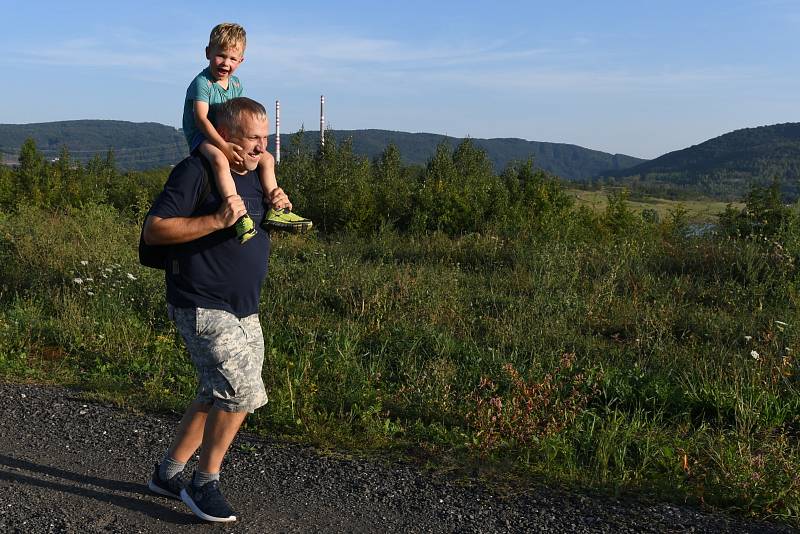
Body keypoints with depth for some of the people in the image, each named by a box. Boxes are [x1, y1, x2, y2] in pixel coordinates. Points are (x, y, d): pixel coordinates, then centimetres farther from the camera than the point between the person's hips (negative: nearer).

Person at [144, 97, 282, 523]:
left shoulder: (256, 173, 12)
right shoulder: (195, 171, -14)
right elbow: (153, 230, -19)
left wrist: (279, 208, 2)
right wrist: (218, 220, -27)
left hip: (244, 310, 9)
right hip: (202, 307, -9)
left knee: (218, 397, 14)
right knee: (243, 392, -15)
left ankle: (167, 474, 29)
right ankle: (204, 483, 3)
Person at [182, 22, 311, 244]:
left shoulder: (236, 84, 11)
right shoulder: (202, 83, -14)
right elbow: (201, 119, -24)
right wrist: (223, 145, -35)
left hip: (229, 137, 9)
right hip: (202, 137, -9)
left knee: (267, 159, 4)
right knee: (220, 160, -39)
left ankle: (276, 210, 2)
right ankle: (239, 215, -49)